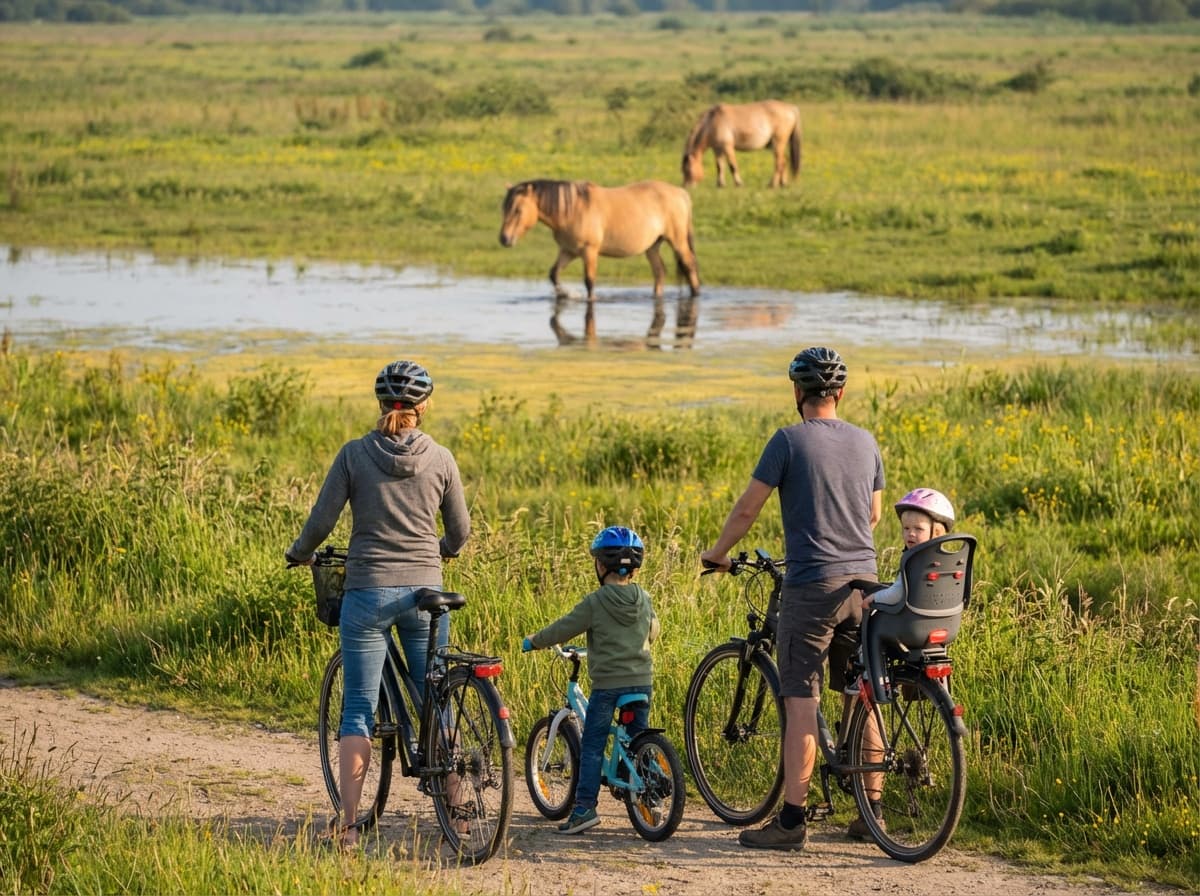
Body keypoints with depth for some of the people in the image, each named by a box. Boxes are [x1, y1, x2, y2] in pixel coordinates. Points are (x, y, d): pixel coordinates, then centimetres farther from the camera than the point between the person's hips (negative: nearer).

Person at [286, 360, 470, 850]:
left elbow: (321, 521, -5)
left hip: (367, 592, -1)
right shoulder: (440, 459, -1)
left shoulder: (355, 454, -6)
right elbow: (459, 532, 7)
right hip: (425, 591, 1)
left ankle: (348, 823, -4)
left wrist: (299, 553, 15)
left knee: (358, 710, 4)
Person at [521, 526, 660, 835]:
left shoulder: (595, 603, -11)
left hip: (607, 684, -5)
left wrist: (533, 642, 10)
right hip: (641, 682, 5)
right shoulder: (644, 600, 4)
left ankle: (585, 807, -7)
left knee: (591, 747, 0)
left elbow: (563, 628, -6)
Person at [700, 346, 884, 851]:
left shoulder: (790, 440, -8)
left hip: (811, 583, -6)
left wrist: (717, 554, 11)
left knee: (801, 704, -6)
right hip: (863, 581, 6)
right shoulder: (865, 443, 9)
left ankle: (791, 821, -9)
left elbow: (747, 508, -5)